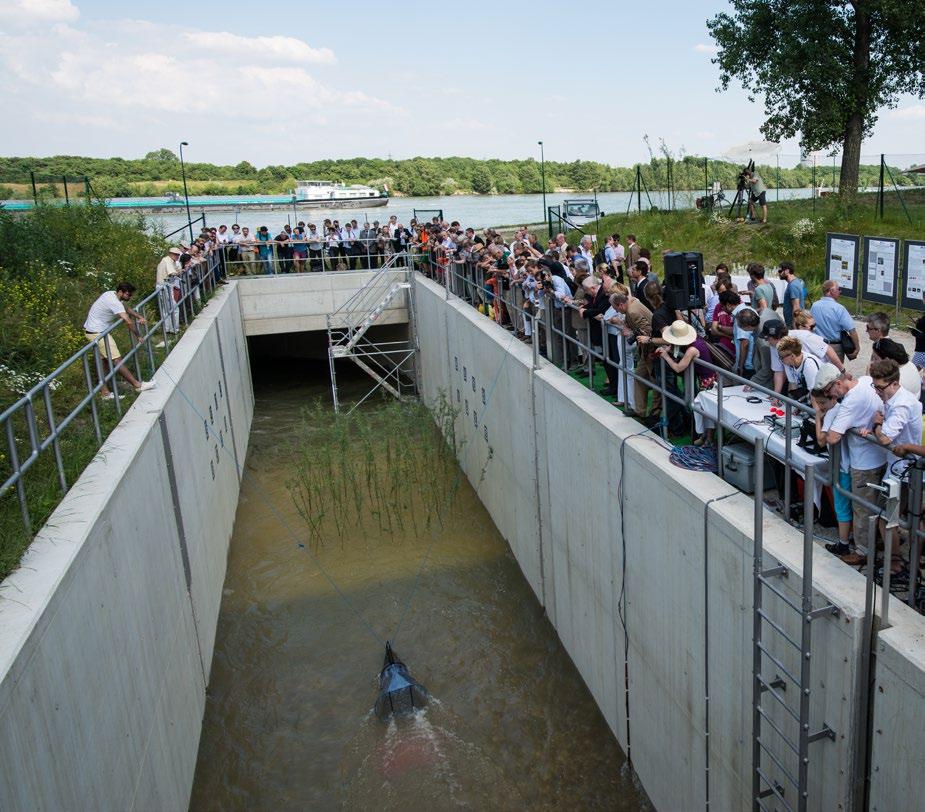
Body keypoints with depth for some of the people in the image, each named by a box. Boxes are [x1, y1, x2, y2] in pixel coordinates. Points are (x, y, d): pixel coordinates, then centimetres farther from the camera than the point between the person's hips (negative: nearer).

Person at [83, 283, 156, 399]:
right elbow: (129, 322, -28)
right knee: (116, 359, -10)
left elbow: (127, 308, 18)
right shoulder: (114, 302, -24)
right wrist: (138, 336, -15)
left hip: (92, 329, 11)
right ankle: (138, 385, -11)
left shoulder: (111, 294, 6)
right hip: (97, 333, -11)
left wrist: (139, 317, 3)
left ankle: (105, 393, 16)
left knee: (104, 360, 12)